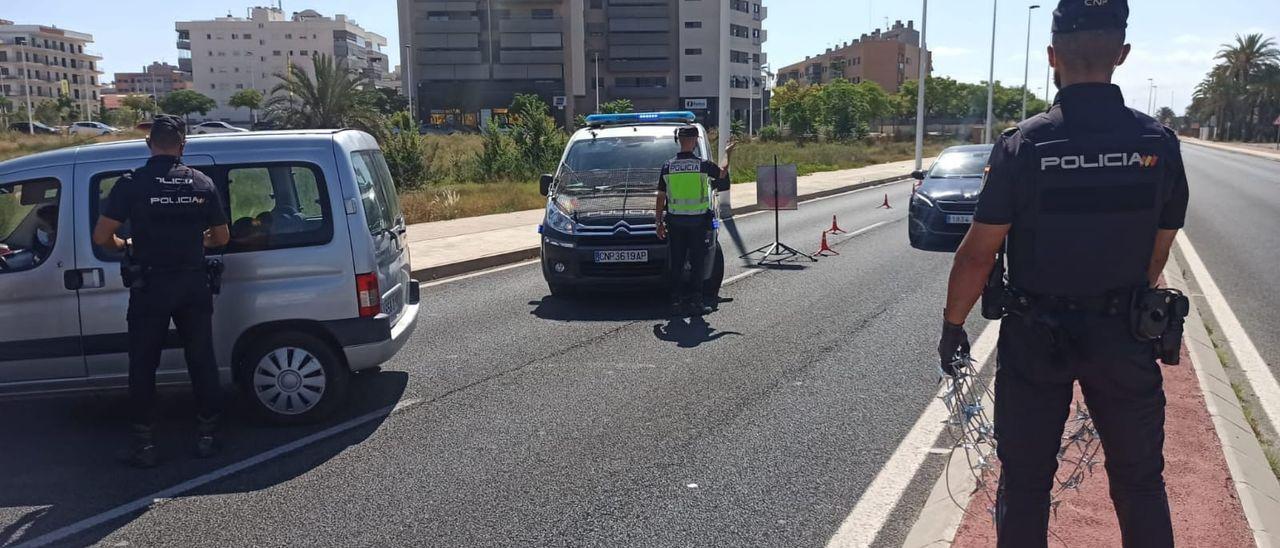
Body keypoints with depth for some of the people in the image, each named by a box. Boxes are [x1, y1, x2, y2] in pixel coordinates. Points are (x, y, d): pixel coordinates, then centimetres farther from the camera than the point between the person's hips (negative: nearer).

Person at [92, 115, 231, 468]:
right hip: (193, 284, 2)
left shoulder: (132, 183, -6)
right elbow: (221, 237, 7)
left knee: (143, 364, 9)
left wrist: (126, 246, 12)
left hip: (150, 286, -2)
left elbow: (101, 237, -8)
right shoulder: (202, 183, 1)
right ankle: (207, 434, 18)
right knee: (201, 359, 12)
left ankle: (144, 443, 14)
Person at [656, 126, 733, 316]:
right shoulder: (703, 165, -8)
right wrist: (727, 154, 30)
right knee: (697, 263, 6)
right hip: (698, 220, -2)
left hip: (675, 221, 2)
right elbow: (722, 173, 13)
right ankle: (695, 301, 6)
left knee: (676, 263, 9)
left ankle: (676, 301, 11)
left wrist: (659, 222, 10)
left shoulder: (668, 166, -1)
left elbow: (661, 197, 2)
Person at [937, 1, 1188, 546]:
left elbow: (978, 254, -13)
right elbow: (1158, 252, 2)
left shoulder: (1022, 144, -15)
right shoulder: (1159, 143, -7)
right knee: (1140, 483, 18)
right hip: (1124, 337, 2)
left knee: (1024, 482, 13)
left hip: (1034, 337, -2)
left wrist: (952, 327, 0)